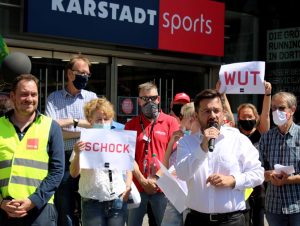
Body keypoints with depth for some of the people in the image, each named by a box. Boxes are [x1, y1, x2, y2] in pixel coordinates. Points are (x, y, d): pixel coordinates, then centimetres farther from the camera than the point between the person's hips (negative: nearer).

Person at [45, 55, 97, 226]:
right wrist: (86, 131, -8)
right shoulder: (54, 98, 5)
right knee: (65, 211, 5)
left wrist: (72, 122, -8)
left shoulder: (91, 97, 11)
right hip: (63, 159, -1)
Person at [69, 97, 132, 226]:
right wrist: (77, 154, -22)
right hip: (92, 202, -2)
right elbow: (74, 173, -5)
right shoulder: (84, 143, -2)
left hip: (118, 201, 2)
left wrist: (127, 187, 4)